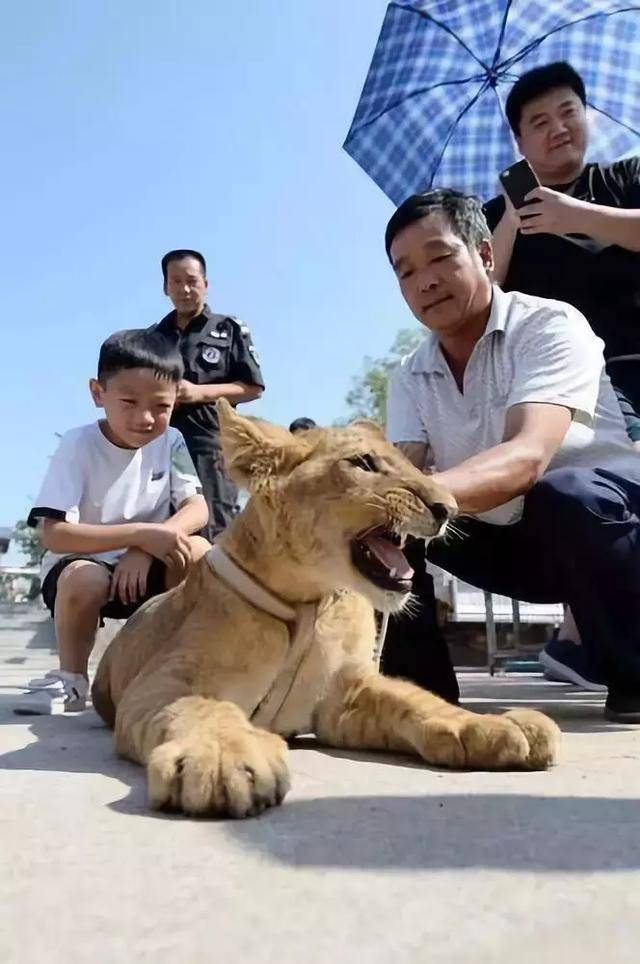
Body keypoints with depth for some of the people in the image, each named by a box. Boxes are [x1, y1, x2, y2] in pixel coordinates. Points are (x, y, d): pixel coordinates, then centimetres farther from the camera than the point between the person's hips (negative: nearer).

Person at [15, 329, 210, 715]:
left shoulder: (170, 442, -7)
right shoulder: (78, 445, -19)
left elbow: (197, 509, -11)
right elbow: (54, 534, -26)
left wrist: (145, 548, -29)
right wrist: (140, 534, -36)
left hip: (145, 567, 3)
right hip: (80, 566, -3)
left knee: (200, 555, -25)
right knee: (84, 580, -37)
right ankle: (71, 679, -7)